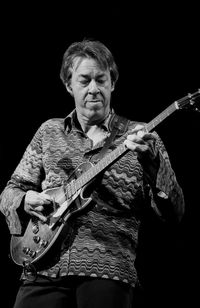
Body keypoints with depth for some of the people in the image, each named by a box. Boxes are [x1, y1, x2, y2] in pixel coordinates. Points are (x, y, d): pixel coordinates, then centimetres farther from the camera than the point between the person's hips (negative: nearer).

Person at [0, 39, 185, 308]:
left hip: (109, 268, -2)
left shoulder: (139, 137, 7)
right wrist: (25, 201, -1)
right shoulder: (49, 132, 16)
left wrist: (151, 160, -17)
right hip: (43, 266, 2)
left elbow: (173, 212, -1)